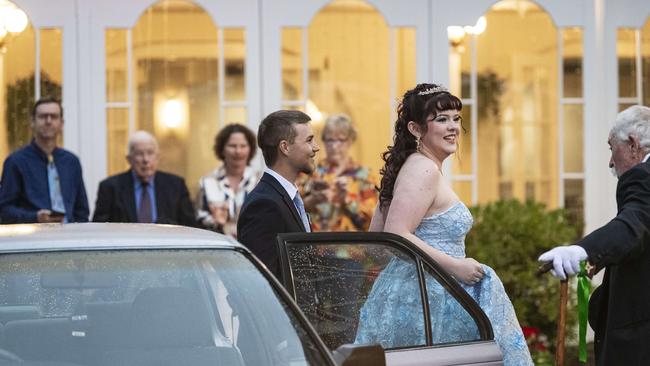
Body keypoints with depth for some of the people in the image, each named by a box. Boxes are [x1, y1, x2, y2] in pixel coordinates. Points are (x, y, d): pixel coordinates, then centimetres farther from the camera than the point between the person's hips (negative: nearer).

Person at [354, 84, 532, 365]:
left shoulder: (412, 166, 15)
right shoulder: (424, 170, -14)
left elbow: (376, 235, 17)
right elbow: (396, 236, -24)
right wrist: (454, 265, -20)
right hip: (425, 298, -10)